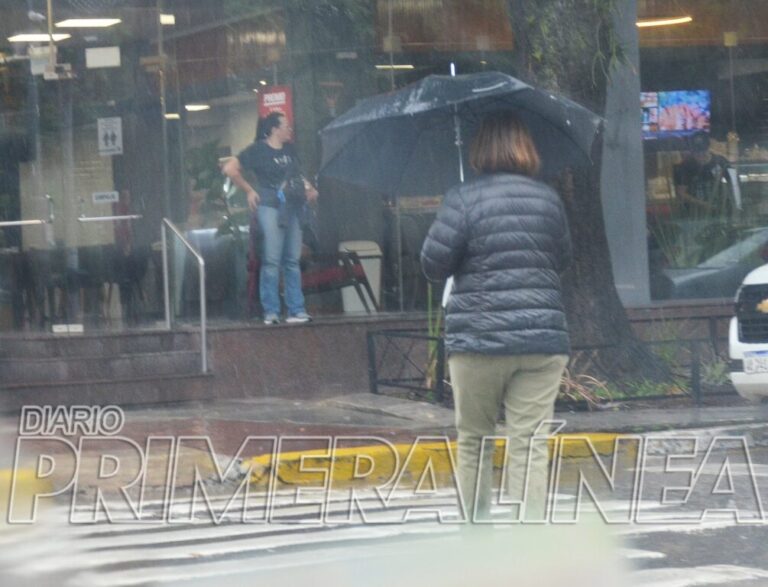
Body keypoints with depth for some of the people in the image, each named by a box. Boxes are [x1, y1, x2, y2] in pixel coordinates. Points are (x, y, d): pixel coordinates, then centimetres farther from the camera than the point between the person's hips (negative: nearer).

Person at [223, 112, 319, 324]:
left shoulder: (289, 151, 15)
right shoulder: (258, 150, -4)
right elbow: (230, 169, -7)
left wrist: (309, 188, 10)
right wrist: (249, 191, -5)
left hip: (292, 207, 6)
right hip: (270, 206, -6)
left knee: (292, 261, 7)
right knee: (272, 260, -8)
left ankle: (296, 310, 9)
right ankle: (271, 311, -6)